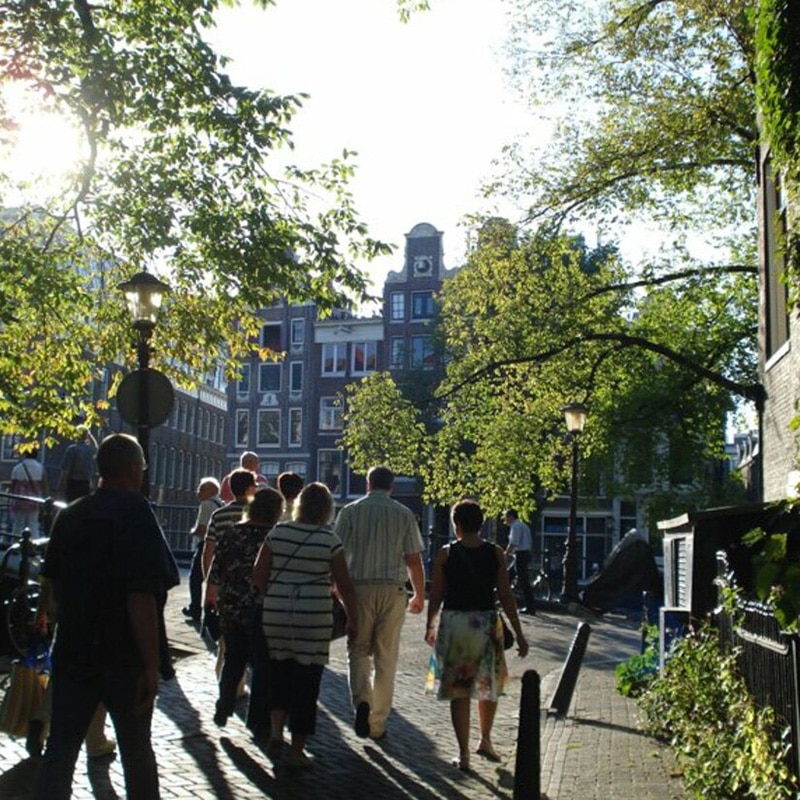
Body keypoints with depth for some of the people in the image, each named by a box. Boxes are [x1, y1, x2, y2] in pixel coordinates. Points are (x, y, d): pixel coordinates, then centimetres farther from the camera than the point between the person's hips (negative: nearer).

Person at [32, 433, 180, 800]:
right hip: (125, 657, -5)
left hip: (73, 651, 5)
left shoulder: (70, 515, 5)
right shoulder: (135, 512, -15)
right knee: (136, 748, 12)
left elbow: (55, 584, 14)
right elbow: (142, 596, -22)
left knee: (60, 748, 9)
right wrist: (152, 664, -19)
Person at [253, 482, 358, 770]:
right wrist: (353, 621, 8)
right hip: (313, 618, -3)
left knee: (279, 671, 21)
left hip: (276, 614, 3)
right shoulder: (329, 541, -5)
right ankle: (297, 751, 12)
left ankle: (275, 730, 7)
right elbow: (344, 586, -2)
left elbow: (259, 573, 6)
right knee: (306, 679, 6)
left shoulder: (278, 532, 4)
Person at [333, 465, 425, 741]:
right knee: (386, 659, 9)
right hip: (392, 590, 1)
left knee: (358, 650, 12)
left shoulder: (351, 511, 1)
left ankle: (362, 700, -13)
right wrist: (420, 595, 14)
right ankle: (377, 724, 15)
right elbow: (414, 560, 2)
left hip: (358, 587, 0)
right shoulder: (404, 514, 2)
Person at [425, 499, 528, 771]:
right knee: (488, 686, 22)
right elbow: (506, 596, -3)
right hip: (486, 623, 1)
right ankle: (485, 741, 33)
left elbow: (436, 596, 1)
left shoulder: (446, 554, -4)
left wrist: (430, 627, 16)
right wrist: (519, 634, 3)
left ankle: (464, 754, 8)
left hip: (454, 623, -1)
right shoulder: (496, 554, -2)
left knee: (458, 690, 7)